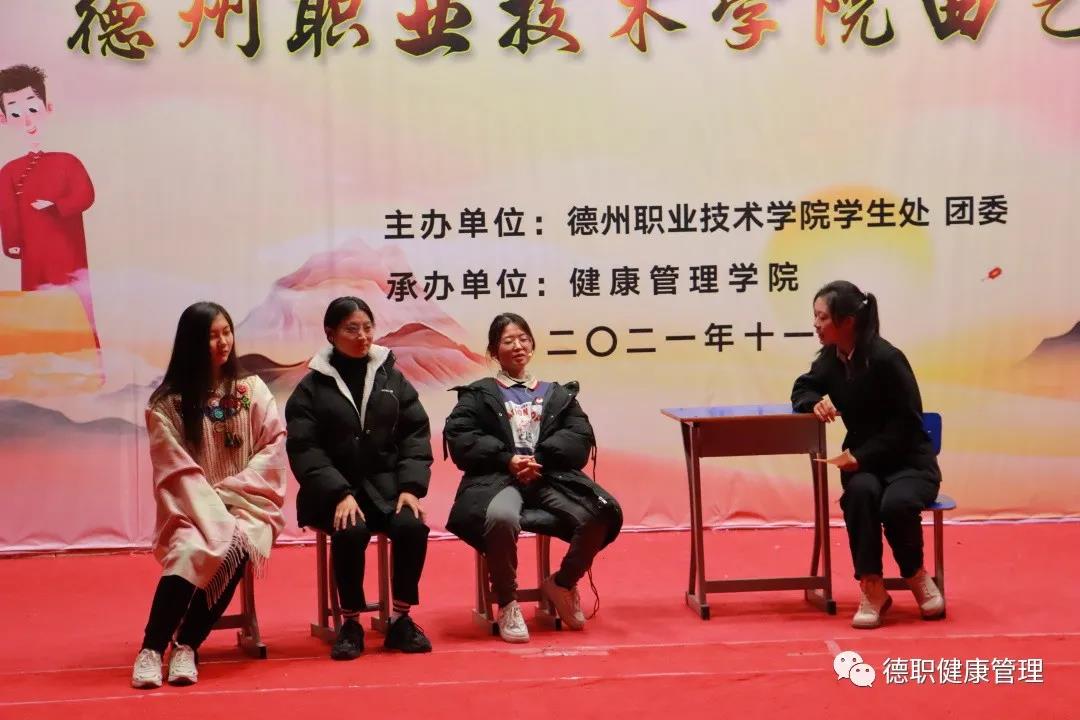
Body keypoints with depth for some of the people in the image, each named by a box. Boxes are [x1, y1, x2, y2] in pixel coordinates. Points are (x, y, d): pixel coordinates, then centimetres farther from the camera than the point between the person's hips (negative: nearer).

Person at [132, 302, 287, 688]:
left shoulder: (252, 388, 8)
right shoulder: (167, 402, 1)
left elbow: (275, 445, 2)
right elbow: (178, 471, -7)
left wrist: (231, 488, -11)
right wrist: (214, 515, -20)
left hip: (247, 501, 1)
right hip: (193, 507, -1)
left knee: (235, 547, -32)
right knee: (191, 550, -34)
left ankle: (186, 645, -21)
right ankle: (151, 649, -25)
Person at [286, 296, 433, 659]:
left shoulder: (392, 378, 9)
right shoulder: (312, 387, 1)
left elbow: (416, 434, 6)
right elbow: (304, 450, -6)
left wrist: (411, 486, -10)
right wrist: (339, 494, -20)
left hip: (387, 484, 2)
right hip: (335, 490, -2)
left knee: (413, 526, -26)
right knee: (351, 532, -32)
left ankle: (401, 619, -8)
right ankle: (351, 623, -12)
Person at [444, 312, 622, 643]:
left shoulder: (558, 394, 24)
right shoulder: (478, 394, 18)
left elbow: (581, 438, 9)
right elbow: (458, 439, 2)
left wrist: (538, 458, -9)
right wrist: (508, 459, -11)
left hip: (552, 478, 3)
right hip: (498, 478, -2)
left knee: (602, 516, -26)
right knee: (501, 518, -39)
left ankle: (563, 583, 4)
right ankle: (507, 603, -15)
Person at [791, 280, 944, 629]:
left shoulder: (886, 358, -20)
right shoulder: (832, 357, 0)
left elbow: (907, 422, -18)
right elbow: (802, 390, 14)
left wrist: (861, 455, -24)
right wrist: (815, 402, -12)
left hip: (910, 461, -4)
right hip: (863, 461, 5)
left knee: (896, 504, -35)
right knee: (861, 492, -31)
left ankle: (916, 575, -2)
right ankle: (872, 588, -21)